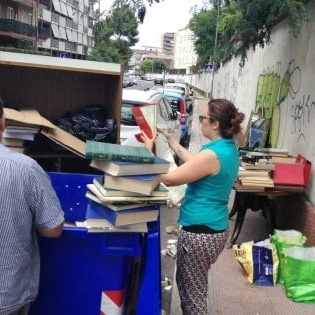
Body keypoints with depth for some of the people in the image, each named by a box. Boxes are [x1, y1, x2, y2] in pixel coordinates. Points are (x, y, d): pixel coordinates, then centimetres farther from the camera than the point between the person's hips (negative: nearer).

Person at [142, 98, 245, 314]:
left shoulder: (213, 155, -24)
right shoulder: (229, 148, 5)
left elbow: (168, 179, -18)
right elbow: (195, 163, 20)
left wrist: (149, 151, -6)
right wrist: (171, 141, 21)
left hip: (200, 233, -10)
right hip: (214, 229, 10)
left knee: (192, 293, 8)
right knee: (189, 285, 27)